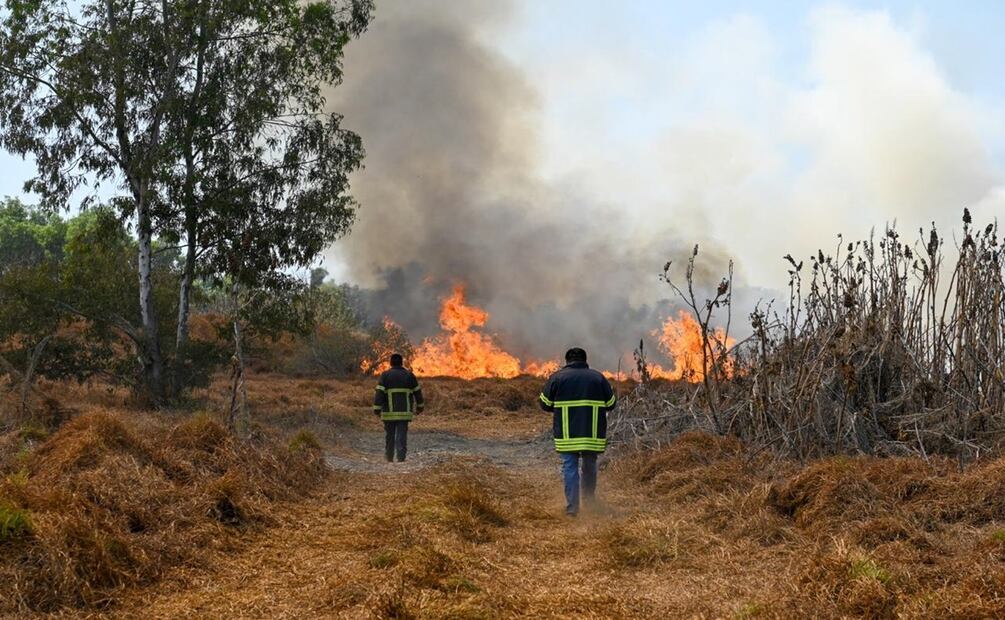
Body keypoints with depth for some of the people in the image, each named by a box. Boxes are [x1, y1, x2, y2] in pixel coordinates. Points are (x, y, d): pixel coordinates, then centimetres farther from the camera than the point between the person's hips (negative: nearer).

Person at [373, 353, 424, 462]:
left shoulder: (385, 375, -3)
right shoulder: (409, 375, 4)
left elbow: (379, 393, -11)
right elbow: (417, 392, 9)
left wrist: (376, 409, -10)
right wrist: (420, 406, 22)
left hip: (389, 412, 0)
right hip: (404, 412, 0)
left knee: (389, 435, 15)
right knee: (402, 436, -1)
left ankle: (389, 459, 25)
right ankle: (400, 459, -11)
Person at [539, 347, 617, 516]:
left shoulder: (557, 377, 0)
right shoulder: (598, 377, 5)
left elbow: (545, 404, 3)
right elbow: (611, 404, 10)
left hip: (567, 434, -2)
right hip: (593, 433, 2)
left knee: (570, 467, 2)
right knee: (590, 464, 18)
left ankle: (572, 507, -1)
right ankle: (589, 498, 29)